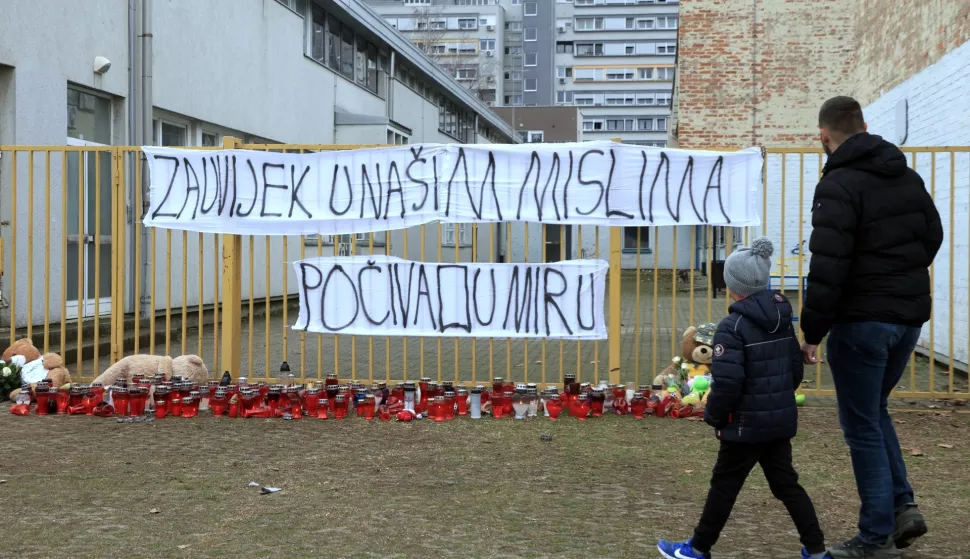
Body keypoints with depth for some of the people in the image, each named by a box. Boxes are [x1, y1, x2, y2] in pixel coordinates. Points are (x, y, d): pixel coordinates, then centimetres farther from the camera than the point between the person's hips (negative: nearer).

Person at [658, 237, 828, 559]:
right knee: (786, 484, 15)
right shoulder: (783, 322, 6)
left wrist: (714, 417, -7)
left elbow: (727, 384, -22)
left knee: (724, 486, 5)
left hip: (747, 424, -7)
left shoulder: (732, 328, -18)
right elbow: (796, 370, 13)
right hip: (782, 420, 7)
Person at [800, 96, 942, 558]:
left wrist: (812, 332, -15)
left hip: (862, 321, -7)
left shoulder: (839, 186, -15)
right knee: (875, 411, 24)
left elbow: (827, 268, -21)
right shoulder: (908, 177, 10)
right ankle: (902, 506, 15)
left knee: (863, 426, 3)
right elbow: (932, 236, 18)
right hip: (910, 316, 8)